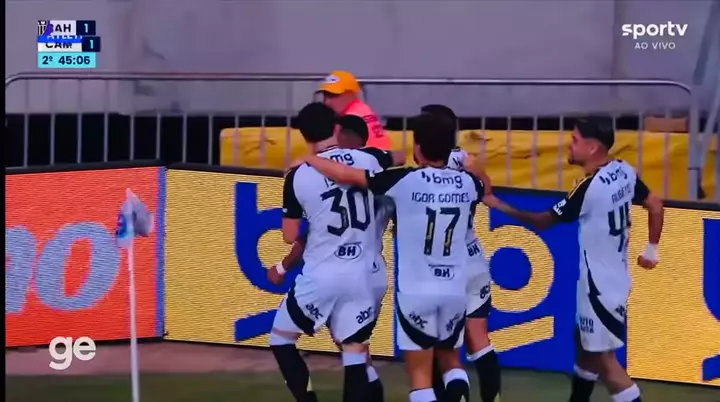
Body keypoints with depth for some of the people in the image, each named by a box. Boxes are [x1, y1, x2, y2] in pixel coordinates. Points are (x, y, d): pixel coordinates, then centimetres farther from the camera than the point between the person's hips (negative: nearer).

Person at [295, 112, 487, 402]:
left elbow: (345, 175, -8)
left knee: (420, 372, 4)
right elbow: (485, 189, 29)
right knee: (450, 358, 22)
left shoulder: (404, 180, -11)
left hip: (416, 291, -4)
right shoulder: (466, 182, 2)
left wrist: (309, 159, 8)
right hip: (454, 290, 4)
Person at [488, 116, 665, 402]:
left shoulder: (589, 187, -25)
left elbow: (543, 221, -13)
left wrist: (501, 206, -2)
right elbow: (656, 207, 9)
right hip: (610, 278, 9)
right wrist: (651, 250, 20)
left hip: (600, 285, -9)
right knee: (585, 345, 23)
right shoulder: (625, 172, -1)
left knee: (602, 358, -1)